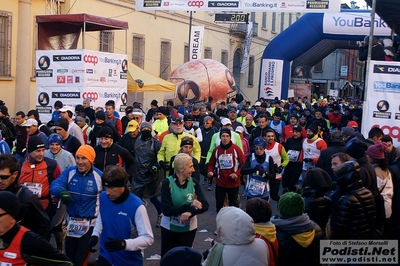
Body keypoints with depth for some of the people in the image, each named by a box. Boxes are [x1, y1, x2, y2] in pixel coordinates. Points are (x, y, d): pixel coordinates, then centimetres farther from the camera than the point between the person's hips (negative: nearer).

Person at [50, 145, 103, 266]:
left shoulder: (99, 176, -11)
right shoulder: (69, 172, -4)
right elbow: (55, 185, -16)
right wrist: (61, 191, -39)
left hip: (90, 224, -4)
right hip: (71, 222, 4)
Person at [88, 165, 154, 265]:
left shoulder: (136, 205, -25)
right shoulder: (103, 197, -7)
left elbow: (148, 238, -23)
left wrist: (124, 243, -35)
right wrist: (95, 235, -1)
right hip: (105, 256, 4)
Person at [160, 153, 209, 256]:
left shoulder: (194, 182, -5)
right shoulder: (167, 183, -14)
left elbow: (205, 205, -11)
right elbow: (166, 210, -20)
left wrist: (190, 212, -29)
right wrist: (190, 206, -24)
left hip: (189, 228, 2)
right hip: (169, 228, -2)